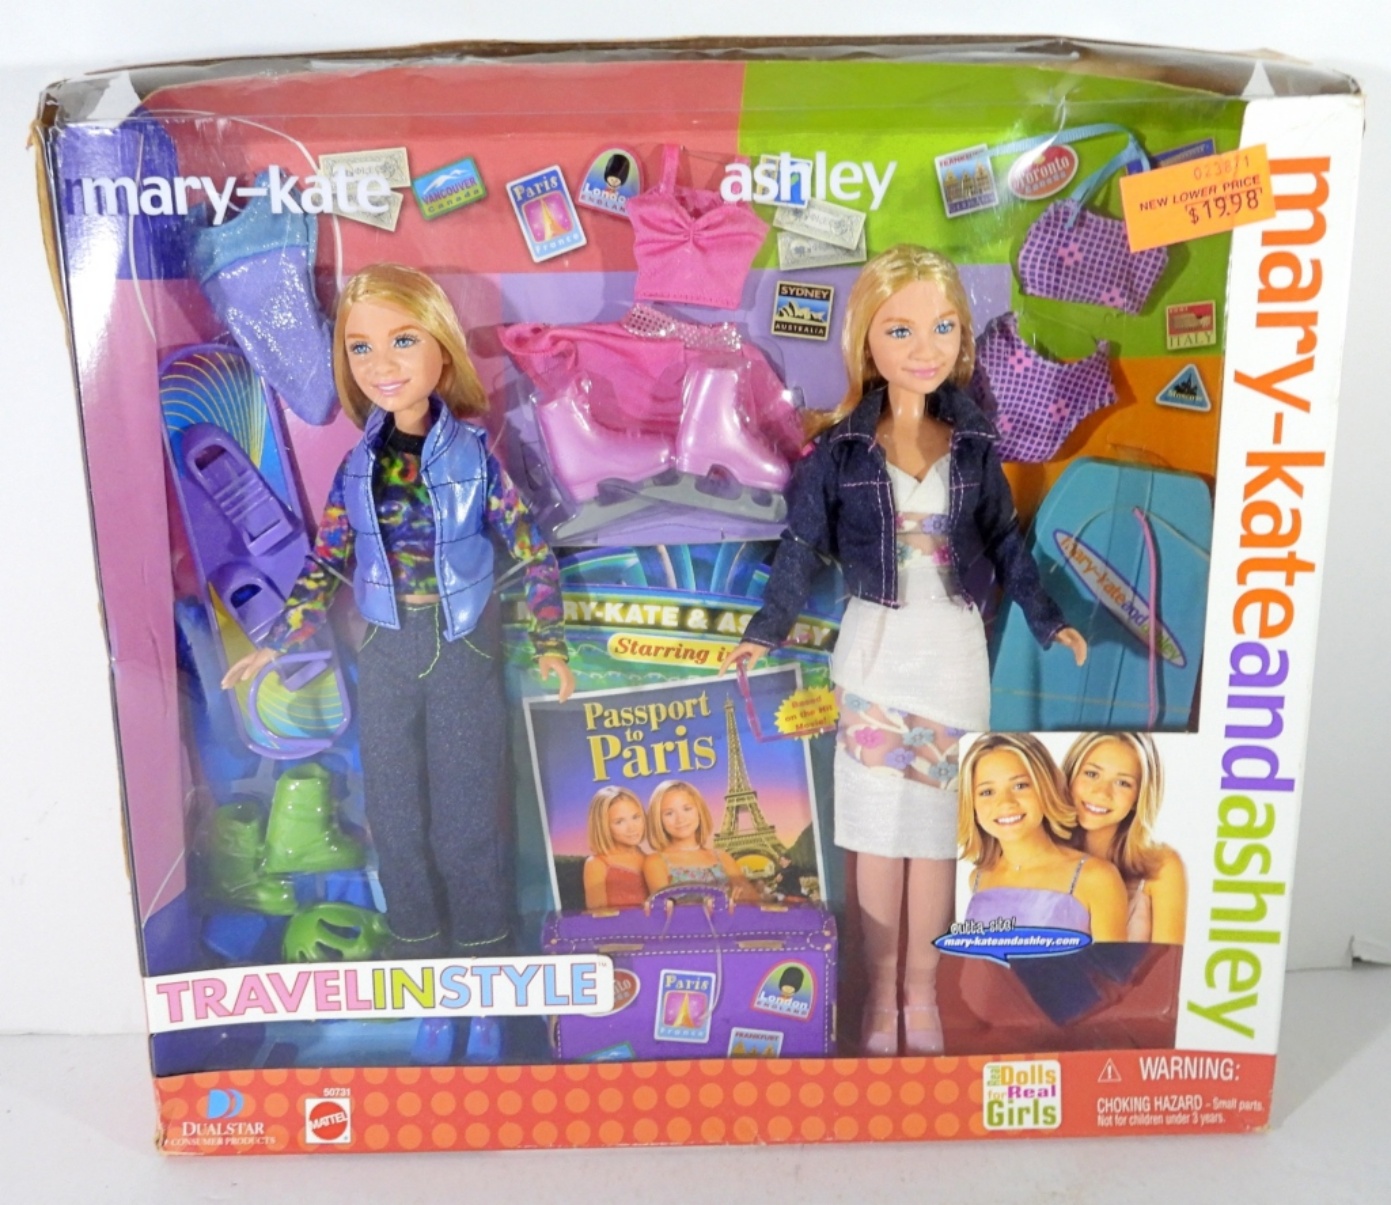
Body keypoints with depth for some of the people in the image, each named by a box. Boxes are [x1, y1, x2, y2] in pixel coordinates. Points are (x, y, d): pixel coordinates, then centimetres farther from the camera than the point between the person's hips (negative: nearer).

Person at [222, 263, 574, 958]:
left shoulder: (476, 451, -11)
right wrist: (277, 643, 5)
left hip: (465, 648, -3)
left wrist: (550, 642, -11)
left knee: (467, 806, 8)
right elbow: (328, 560, 7)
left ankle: (480, 942, 29)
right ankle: (414, 939, 34)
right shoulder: (358, 463, -2)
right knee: (393, 808, 14)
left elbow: (531, 549, -7)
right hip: (384, 653, 3)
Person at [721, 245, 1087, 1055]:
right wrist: (766, 632, -4)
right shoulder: (840, 446, -5)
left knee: (935, 829, 9)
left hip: (954, 651, 1)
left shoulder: (974, 443, 0)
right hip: (876, 651, -1)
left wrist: (1049, 622, 9)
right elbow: (803, 546, 0)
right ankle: (881, 990, 23)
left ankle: (923, 990, 25)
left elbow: (1007, 541, 9)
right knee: (878, 828, 7)